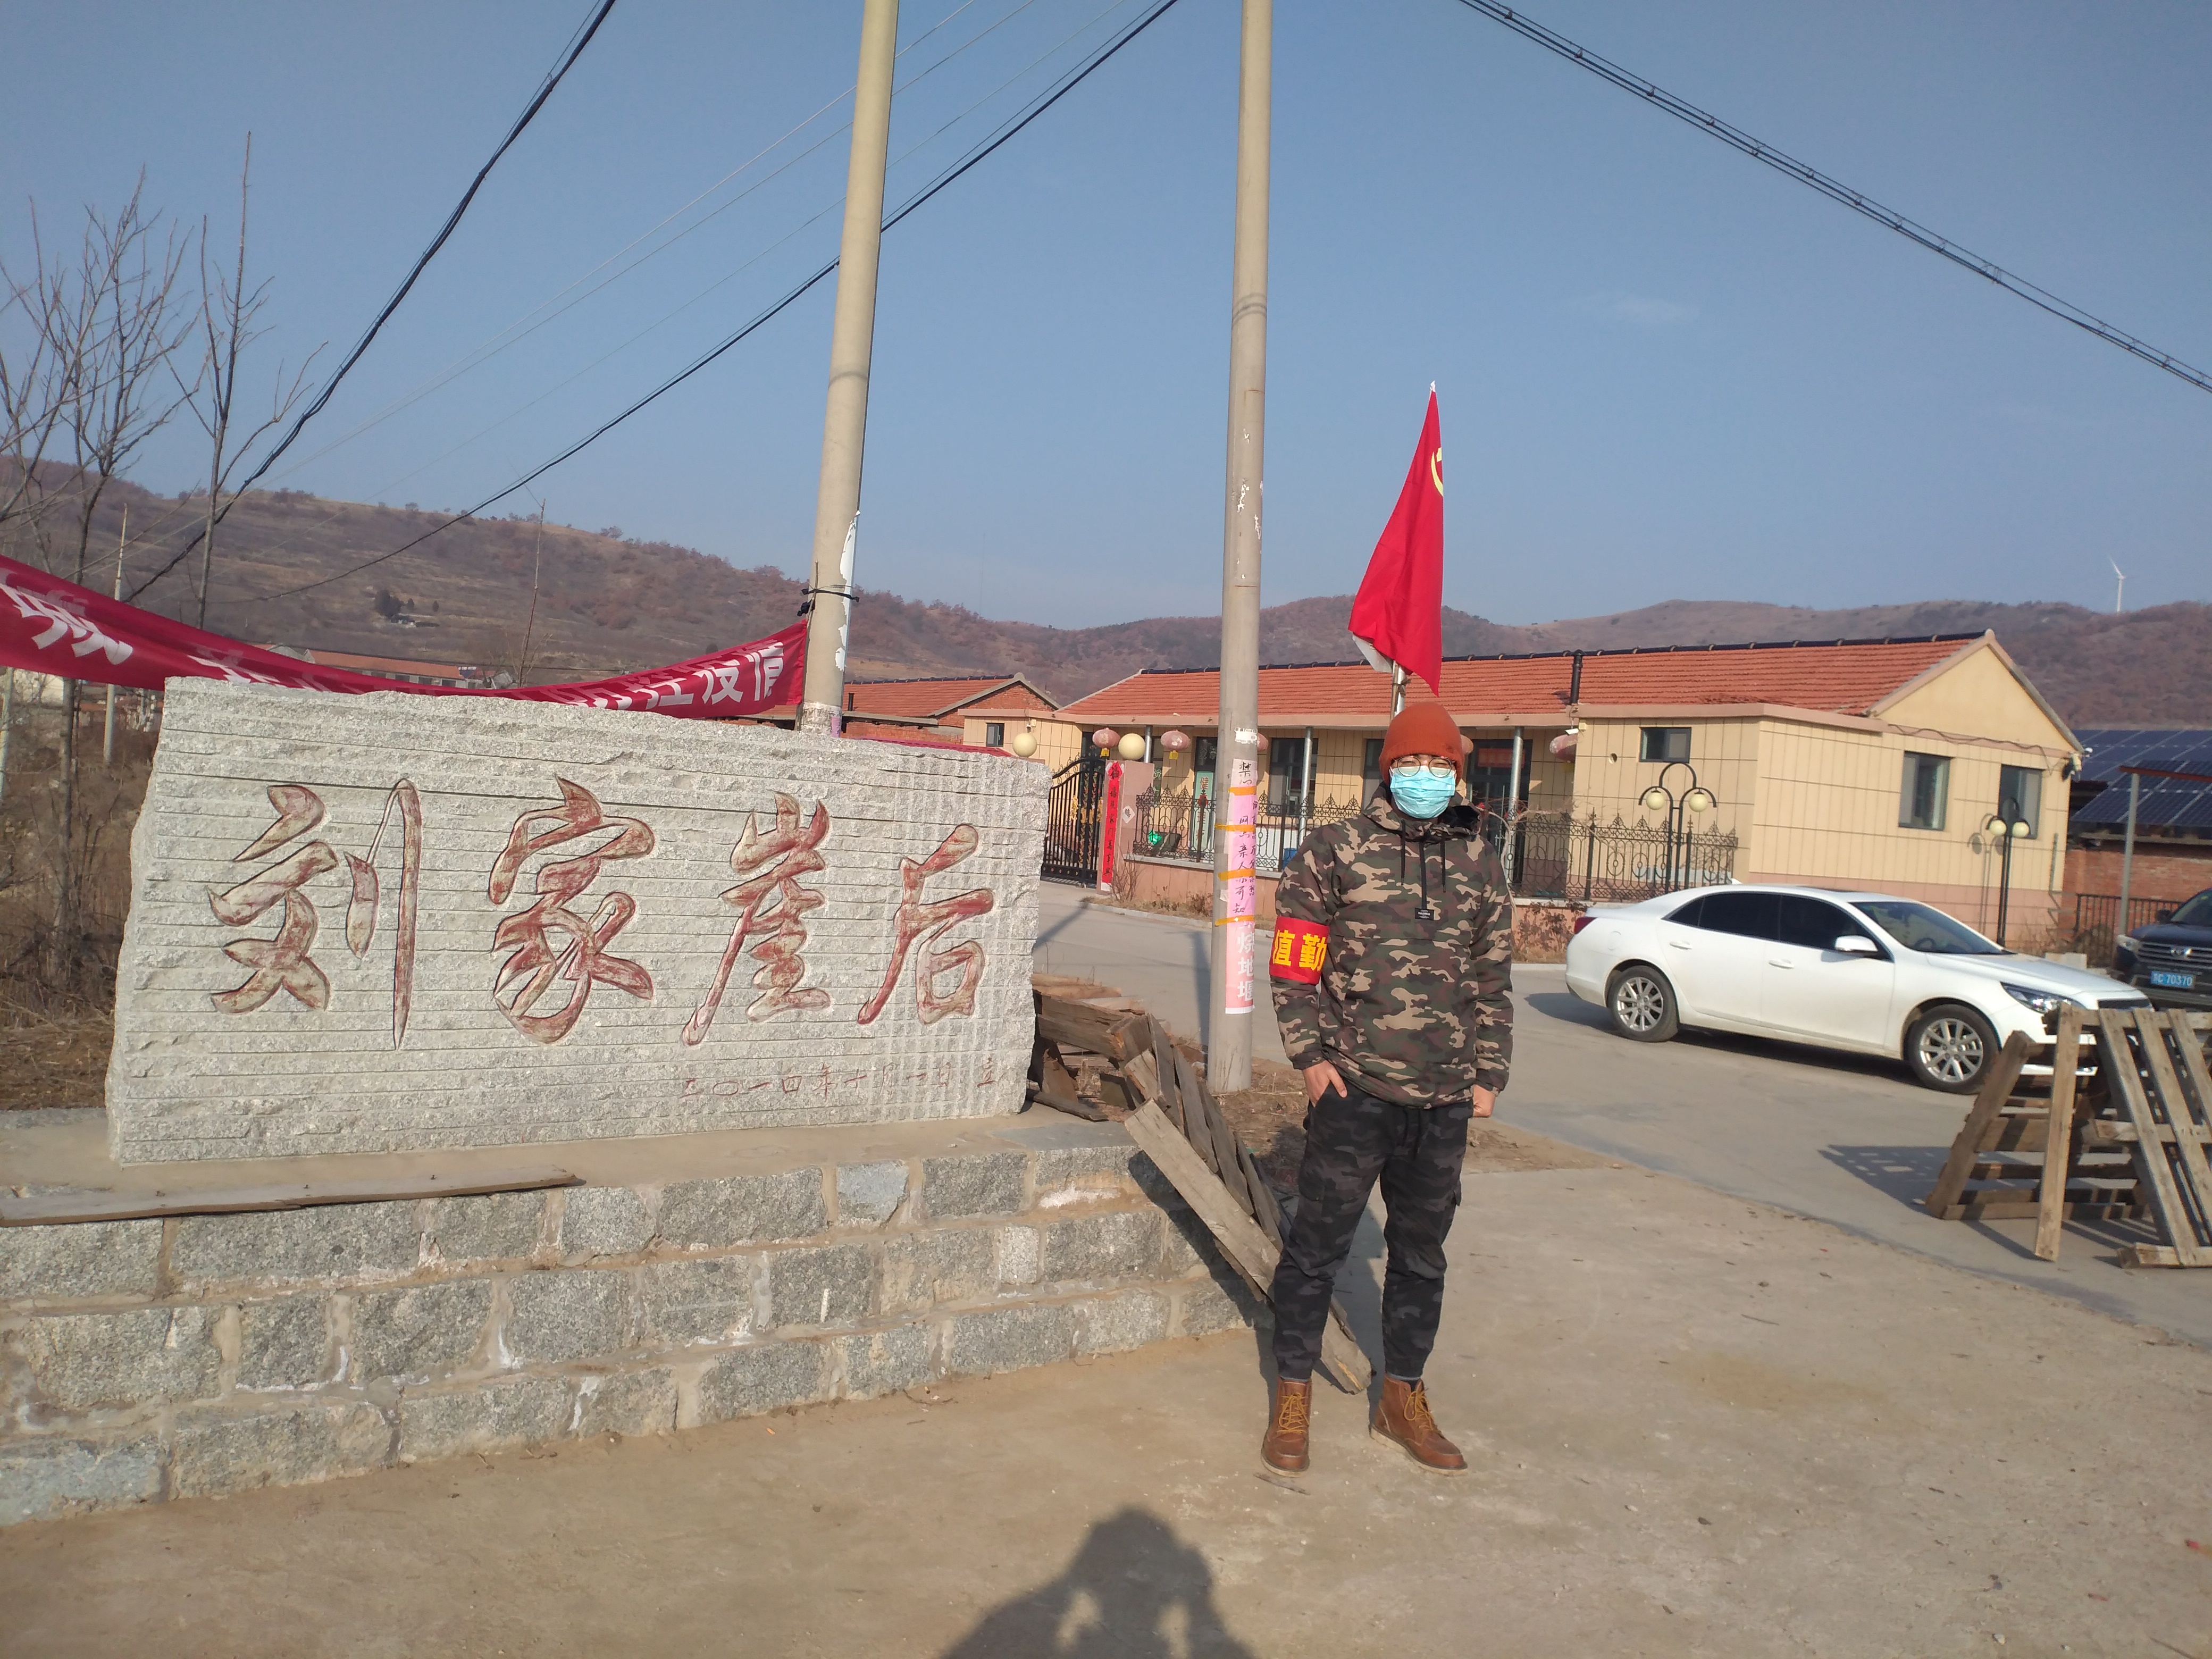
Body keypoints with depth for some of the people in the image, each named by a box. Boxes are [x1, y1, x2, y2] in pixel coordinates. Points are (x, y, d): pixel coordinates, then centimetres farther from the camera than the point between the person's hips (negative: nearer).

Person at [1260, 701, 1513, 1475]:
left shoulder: (1479, 862, 10)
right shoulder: (1335, 850, -2)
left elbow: (1493, 979, 17)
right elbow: (1293, 961, 0)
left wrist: (1489, 1073, 11)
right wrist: (1310, 1054, -7)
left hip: (1444, 1100, 4)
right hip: (1355, 1090, -4)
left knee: (1421, 1256, 15)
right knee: (1318, 1245, 4)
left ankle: (1402, 1397, 31)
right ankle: (1293, 1393, 21)